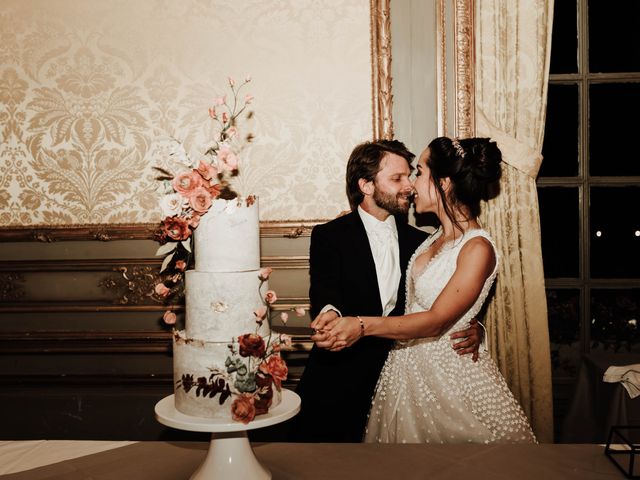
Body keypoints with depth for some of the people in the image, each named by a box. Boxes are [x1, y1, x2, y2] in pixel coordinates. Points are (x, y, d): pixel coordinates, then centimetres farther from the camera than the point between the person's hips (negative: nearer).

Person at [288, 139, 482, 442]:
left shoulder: (418, 241, 11)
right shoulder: (329, 236, 2)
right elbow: (323, 290, -15)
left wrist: (472, 329, -12)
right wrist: (330, 313, -39)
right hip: (339, 376, -2)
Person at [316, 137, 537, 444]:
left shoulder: (477, 249, -19)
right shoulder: (436, 240, 7)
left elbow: (436, 320, -23)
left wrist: (363, 326, -30)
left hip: (448, 371, -7)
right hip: (408, 366, 7)